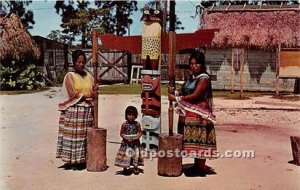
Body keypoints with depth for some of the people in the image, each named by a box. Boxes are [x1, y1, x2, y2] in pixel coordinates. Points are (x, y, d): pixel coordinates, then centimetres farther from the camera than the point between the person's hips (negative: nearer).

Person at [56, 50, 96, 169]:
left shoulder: (89, 76, 14)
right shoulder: (70, 76, 0)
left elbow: (94, 93, 11)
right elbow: (72, 94, -11)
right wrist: (88, 95, -7)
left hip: (88, 111, 5)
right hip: (73, 111, -5)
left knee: (86, 136, 5)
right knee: (73, 135, -4)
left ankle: (82, 160, 14)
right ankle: (71, 161, 5)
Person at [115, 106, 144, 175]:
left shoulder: (137, 124, -3)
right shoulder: (124, 124, -7)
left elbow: (140, 132, 2)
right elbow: (121, 133, -2)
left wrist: (137, 137, -15)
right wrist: (126, 138, -15)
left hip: (135, 142, 2)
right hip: (126, 143, -1)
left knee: (136, 154, 5)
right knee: (126, 154, 0)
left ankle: (135, 168, 22)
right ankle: (125, 168, 17)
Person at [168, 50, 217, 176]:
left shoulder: (204, 78, -11)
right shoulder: (191, 78, 16)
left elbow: (194, 96, -19)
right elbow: (185, 92, 15)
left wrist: (176, 98, -16)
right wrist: (175, 92, -5)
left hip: (199, 115, -8)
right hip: (189, 115, 8)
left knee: (200, 141, -4)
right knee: (194, 141, 12)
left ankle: (201, 167, 4)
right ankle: (196, 165, 22)